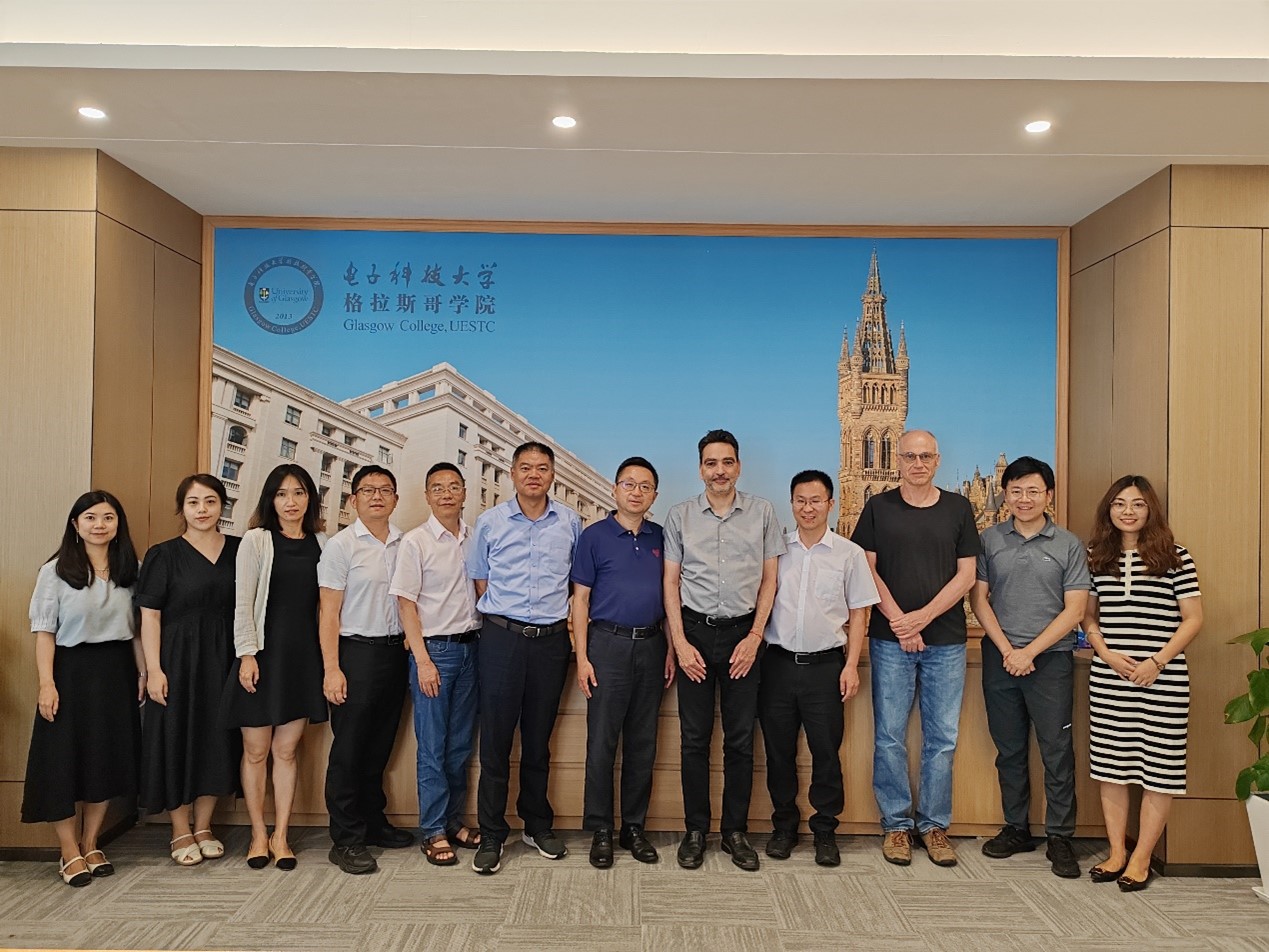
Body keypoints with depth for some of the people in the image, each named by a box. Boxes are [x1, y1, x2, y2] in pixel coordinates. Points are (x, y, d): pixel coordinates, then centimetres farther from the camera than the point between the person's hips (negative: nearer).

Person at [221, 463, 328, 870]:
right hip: (264, 653, -2)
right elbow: (243, 603, -5)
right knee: (256, 750, 7)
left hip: (304, 656, 2)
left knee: (287, 750, 8)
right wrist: (247, 654, -11)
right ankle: (258, 834, 22)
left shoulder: (321, 543, 6)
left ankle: (280, 835, 19)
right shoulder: (256, 540, -2)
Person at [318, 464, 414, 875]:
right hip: (356, 653, -5)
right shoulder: (341, 545, -5)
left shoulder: (404, 544, 8)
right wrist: (331, 669, -13)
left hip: (395, 652, 5)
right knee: (348, 749, 2)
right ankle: (345, 839, 12)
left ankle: (373, 823, 29)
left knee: (379, 747, 15)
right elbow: (329, 612, -8)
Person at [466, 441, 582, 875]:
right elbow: (479, 579, 10)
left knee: (539, 738, 12)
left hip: (551, 639, 1)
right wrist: (499, 616, 3)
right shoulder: (490, 522, 3)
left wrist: (570, 621, 7)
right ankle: (491, 835, 13)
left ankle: (538, 825, 27)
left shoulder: (570, 522, 6)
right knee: (496, 738, 1)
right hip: (502, 638, -1)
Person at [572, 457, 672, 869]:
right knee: (601, 742, 0)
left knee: (643, 742, 10)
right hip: (608, 644, -3)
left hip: (651, 646, 4)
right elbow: (580, 599, -1)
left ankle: (634, 826, 22)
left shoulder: (661, 538, 9)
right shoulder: (594, 536, 0)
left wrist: (670, 649, 6)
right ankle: (600, 830, 13)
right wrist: (582, 657, -7)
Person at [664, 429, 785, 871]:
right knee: (694, 738, 5)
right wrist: (680, 643, -4)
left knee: (741, 739, 6)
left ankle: (735, 831, 20)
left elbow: (769, 579, 5)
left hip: (742, 633, 0)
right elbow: (671, 582, 4)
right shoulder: (680, 515, 4)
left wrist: (754, 637, -4)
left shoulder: (762, 512, 4)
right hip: (695, 632, 0)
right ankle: (695, 831, 18)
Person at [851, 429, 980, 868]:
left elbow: (966, 575, 2)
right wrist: (898, 620, -9)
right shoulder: (878, 507, 4)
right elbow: (867, 570, 1)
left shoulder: (958, 508, 6)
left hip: (946, 640, 1)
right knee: (890, 737, 4)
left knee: (942, 738, 6)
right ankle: (896, 824, 17)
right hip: (890, 640, -1)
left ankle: (934, 824, 20)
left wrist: (921, 618, -8)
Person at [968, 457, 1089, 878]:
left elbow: (1074, 610, -3)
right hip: (1000, 657, 2)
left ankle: (1059, 837, 13)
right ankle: (1016, 828, 24)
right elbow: (978, 598, 4)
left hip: (1050, 658, -2)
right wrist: (1006, 649, -6)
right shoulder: (989, 539, 5)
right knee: (1009, 749, 11)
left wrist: (1030, 651, -10)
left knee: (1056, 749, 1)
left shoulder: (1069, 545, 1)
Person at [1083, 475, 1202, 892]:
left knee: (1158, 769, 2)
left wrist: (1157, 662, -11)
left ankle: (1141, 858, 15)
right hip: (1108, 678, 3)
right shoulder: (1096, 557, 7)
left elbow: (1193, 619, -2)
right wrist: (1107, 654, -5)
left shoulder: (1175, 557, -1)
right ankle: (1116, 851, 21)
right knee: (1110, 765, 8)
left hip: (1163, 679, -3)